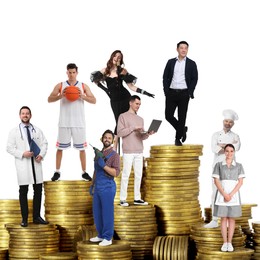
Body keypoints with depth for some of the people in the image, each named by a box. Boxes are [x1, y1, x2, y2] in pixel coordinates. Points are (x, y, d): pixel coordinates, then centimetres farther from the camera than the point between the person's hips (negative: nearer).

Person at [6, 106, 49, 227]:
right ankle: (24, 218, 6)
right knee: (23, 191, -1)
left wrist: (42, 154, -8)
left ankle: (37, 217, 16)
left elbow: (44, 143, 11)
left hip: (36, 163, 3)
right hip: (23, 164, -3)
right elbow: (9, 148, -2)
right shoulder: (14, 131, 3)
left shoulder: (37, 130, 12)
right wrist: (22, 154, -15)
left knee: (38, 190, 6)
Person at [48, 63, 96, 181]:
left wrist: (83, 96, -17)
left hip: (79, 122, 0)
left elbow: (94, 100, 0)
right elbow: (49, 99, -3)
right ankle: (57, 172, 14)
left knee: (81, 147, 4)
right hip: (64, 122, 0)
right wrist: (61, 96, -20)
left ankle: (84, 172, 12)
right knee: (60, 147, 4)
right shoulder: (60, 86, 3)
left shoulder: (83, 86, 5)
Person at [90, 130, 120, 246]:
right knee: (97, 213, 12)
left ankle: (108, 238, 6)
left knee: (107, 213, -2)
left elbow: (116, 173, -18)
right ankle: (101, 235, 23)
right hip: (98, 188, 7)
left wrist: (104, 165, -26)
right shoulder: (98, 154, 14)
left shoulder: (114, 155, -8)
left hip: (107, 188, -7)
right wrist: (92, 185, 20)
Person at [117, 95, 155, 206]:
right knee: (126, 174, -4)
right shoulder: (123, 116, 1)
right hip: (128, 151, -6)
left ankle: (137, 198, 12)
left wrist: (148, 134, -5)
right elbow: (119, 132, -8)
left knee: (138, 175, 6)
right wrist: (133, 128, -14)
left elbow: (142, 137, 16)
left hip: (139, 151, 6)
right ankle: (122, 199, -1)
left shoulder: (140, 119, 18)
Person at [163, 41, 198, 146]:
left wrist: (190, 93, -7)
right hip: (171, 93, 2)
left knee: (182, 117, 0)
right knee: (168, 115, -3)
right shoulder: (171, 62, 9)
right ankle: (182, 129, 20)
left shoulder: (191, 64, 4)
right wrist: (166, 91, -2)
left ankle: (178, 138, 10)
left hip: (184, 93, -2)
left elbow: (194, 79, 2)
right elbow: (165, 77, 8)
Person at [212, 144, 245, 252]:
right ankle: (224, 243, 7)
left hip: (234, 194, 1)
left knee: (232, 218, 2)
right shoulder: (218, 165, 2)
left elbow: (240, 182, -2)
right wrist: (224, 194, -15)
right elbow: (216, 181, -3)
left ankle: (230, 243, 8)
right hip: (222, 194, 0)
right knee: (223, 218, 1)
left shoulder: (239, 166, 4)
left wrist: (231, 195, -13)